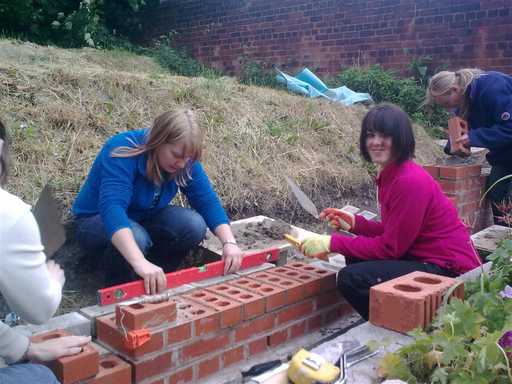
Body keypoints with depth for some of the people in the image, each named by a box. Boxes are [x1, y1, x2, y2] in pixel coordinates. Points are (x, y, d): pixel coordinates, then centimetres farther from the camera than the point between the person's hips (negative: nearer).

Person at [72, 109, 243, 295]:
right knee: (136, 238, -38)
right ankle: (118, 286, -7)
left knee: (194, 225, -22)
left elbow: (207, 200, -14)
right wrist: (140, 262, -59)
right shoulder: (122, 152, -33)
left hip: (143, 218, 5)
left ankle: (153, 279, 0)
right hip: (98, 220, -5)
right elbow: (111, 207, -46)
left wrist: (229, 242, -30)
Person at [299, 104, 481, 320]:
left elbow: (390, 247, -19)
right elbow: (393, 232, 12)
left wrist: (333, 243, -16)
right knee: (355, 259, 12)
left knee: (351, 278, -17)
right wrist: (355, 223, 1)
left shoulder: (410, 181, -22)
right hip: (425, 258, 10)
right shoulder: (389, 174, 7)